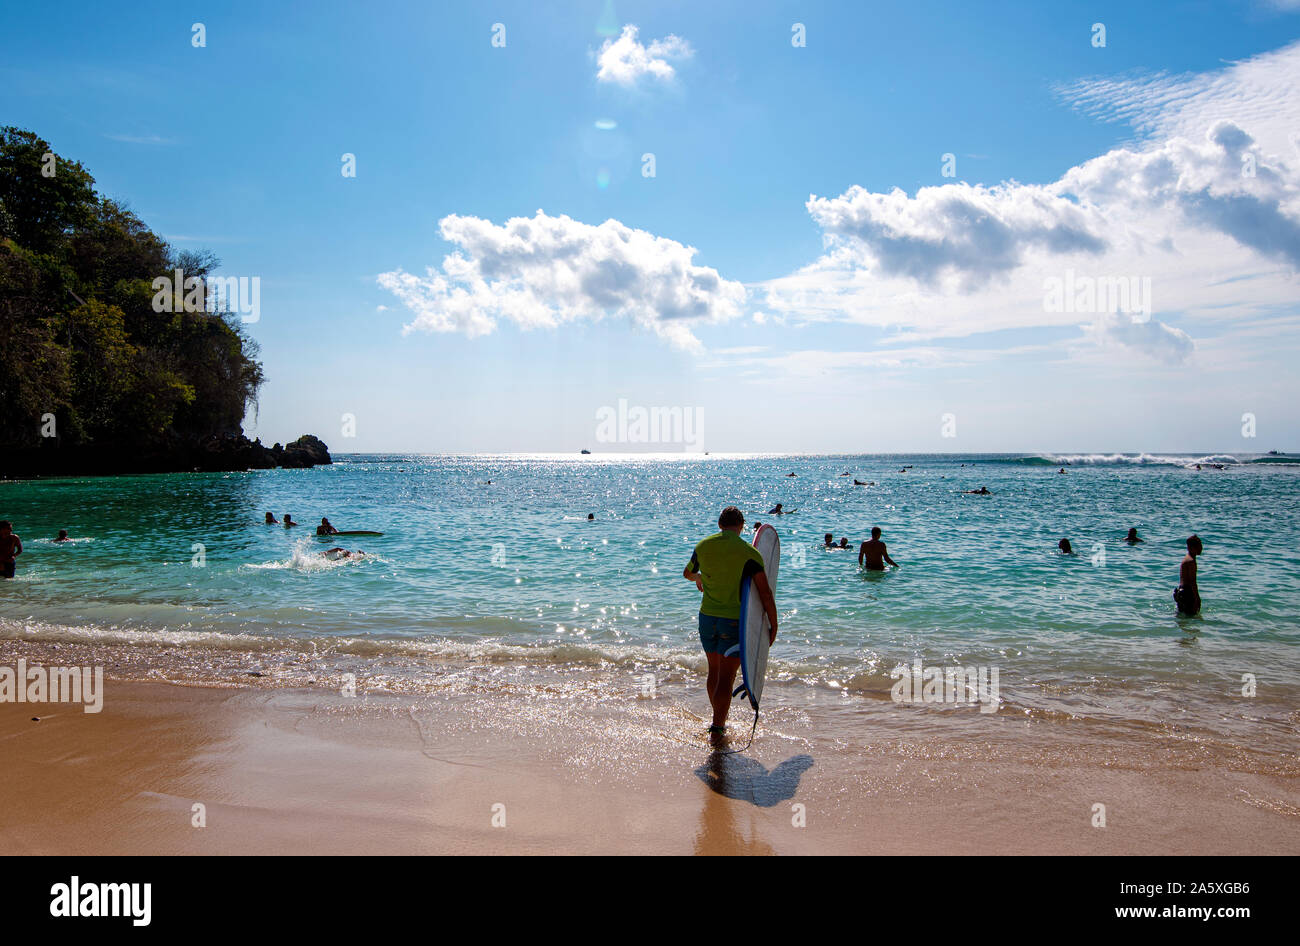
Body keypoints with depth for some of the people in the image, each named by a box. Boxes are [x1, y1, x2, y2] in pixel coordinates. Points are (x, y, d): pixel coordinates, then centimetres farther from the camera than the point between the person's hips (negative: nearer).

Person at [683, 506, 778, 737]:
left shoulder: (703, 546, 2)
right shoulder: (749, 553, -11)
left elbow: (687, 573, 22)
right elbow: (765, 593, -14)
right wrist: (773, 625, -4)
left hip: (707, 616, 5)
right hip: (735, 620, -5)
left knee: (714, 672, 19)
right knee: (726, 677, -2)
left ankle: (719, 720, 33)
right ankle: (717, 728, -4)